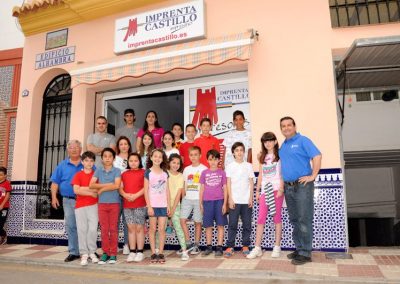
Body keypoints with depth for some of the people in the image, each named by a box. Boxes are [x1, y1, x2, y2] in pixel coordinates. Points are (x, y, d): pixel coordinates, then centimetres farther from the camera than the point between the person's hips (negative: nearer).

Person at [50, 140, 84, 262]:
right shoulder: (62, 165, 10)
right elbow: (55, 183, 9)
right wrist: (54, 197, 0)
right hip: (68, 200, 2)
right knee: (71, 226, 5)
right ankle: (73, 252, 15)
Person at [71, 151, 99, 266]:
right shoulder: (78, 175, 7)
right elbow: (76, 190, -6)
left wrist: (84, 188, -9)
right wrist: (91, 193, -6)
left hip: (93, 205, 0)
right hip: (80, 206, 1)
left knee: (93, 229, -4)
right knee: (82, 229, 1)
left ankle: (92, 252, 9)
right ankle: (84, 253, 9)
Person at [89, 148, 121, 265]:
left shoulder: (117, 171, -1)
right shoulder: (98, 170, 6)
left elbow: (117, 185, -14)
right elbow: (91, 185, -5)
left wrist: (102, 189, -9)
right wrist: (108, 185, -12)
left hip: (114, 203, -2)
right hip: (102, 203, 2)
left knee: (113, 229, 4)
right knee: (104, 229, 6)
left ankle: (113, 253, 12)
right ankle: (105, 252, 17)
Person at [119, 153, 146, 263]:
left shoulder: (143, 172, 1)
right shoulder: (124, 174, 14)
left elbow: (146, 187, -8)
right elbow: (120, 188, 9)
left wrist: (135, 195, -16)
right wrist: (125, 195, -11)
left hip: (140, 204, -4)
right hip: (127, 205, 4)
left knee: (139, 228, 1)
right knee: (131, 228, 8)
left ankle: (140, 252, 9)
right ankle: (132, 252, 16)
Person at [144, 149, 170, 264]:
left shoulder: (165, 173, 8)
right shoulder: (148, 172, -1)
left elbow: (167, 190, 9)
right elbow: (146, 191, -4)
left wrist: (168, 205, 4)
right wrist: (149, 206, -9)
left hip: (163, 205, 2)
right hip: (153, 205, -2)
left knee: (162, 229, 3)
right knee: (153, 229, 4)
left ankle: (161, 253, 12)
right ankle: (153, 253, 14)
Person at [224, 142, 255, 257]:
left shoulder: (248, 166, 8)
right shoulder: (230, 166, 4)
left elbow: (251, 183, 7)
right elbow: (228, 183, 1)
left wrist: (251, 198, -1)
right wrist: (230, 199, -6)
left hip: (246, 200, 2)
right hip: (234, 200, -1)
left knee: (247, 224, 5)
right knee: (232, 224, -1)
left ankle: (245, 246, 16)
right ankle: (230, 246, 6)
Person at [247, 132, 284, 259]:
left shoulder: (279, 155, 3)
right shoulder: (262, 158, 16)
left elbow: (282, 174, -4)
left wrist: (281, 189, -13)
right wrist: (257, 191, 10)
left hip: (276, 189, -4)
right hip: (265, 190, 4)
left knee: (277, 217, 2)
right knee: (260, 218, -1)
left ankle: (277, 247, 11)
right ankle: (257, 248, 2)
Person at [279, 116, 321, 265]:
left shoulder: (303, 141, -5)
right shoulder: (283, 145, 16)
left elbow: (317, 156, -14)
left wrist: (312, 176, -16)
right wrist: (283, 182, 13)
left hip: (302, 186, -7)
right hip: (288, 187, 7)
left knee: (304, 220, -3)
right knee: (294, 220, 13)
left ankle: (305, 253, 5)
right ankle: (299, 249, 24)